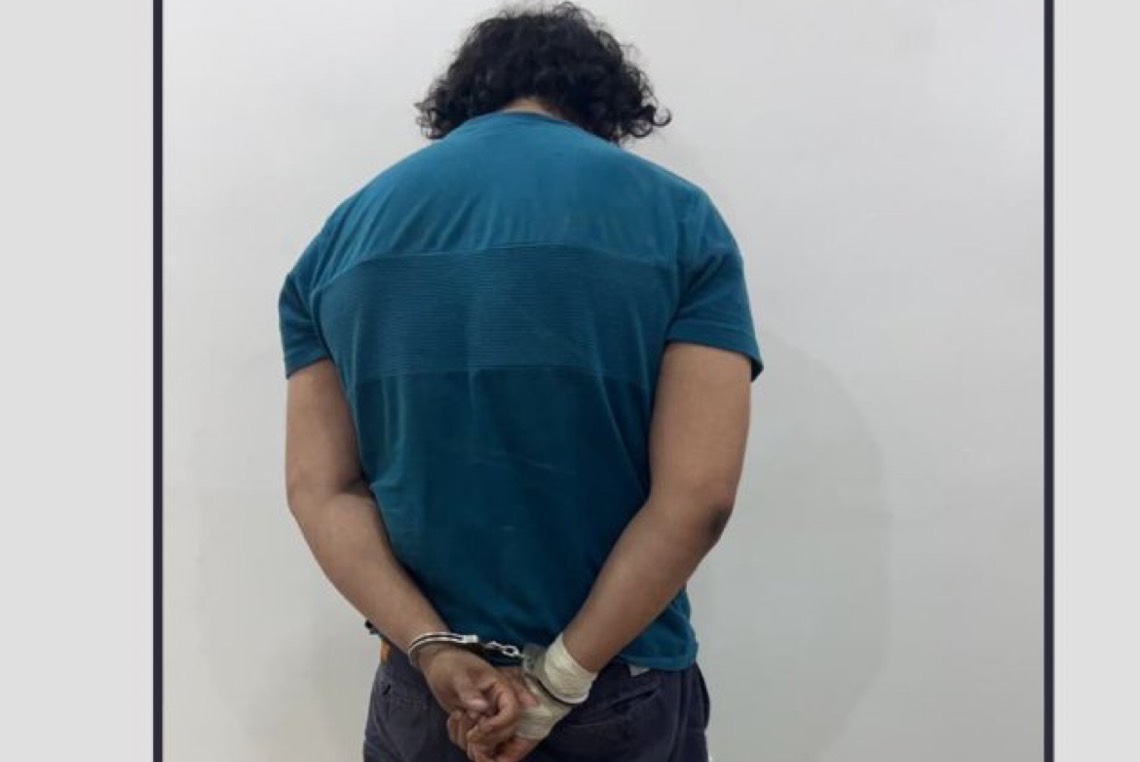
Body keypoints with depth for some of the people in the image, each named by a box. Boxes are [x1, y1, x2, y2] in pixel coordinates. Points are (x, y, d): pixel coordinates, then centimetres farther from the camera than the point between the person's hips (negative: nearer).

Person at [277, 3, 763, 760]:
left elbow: (319, 489, -5)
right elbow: (697, 495, -15)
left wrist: (434, 653, -12)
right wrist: (562, 681, -12)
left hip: (420, 695, 2)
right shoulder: (677, 218, -7)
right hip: (625, 697, -1)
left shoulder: (345, 234, 2)